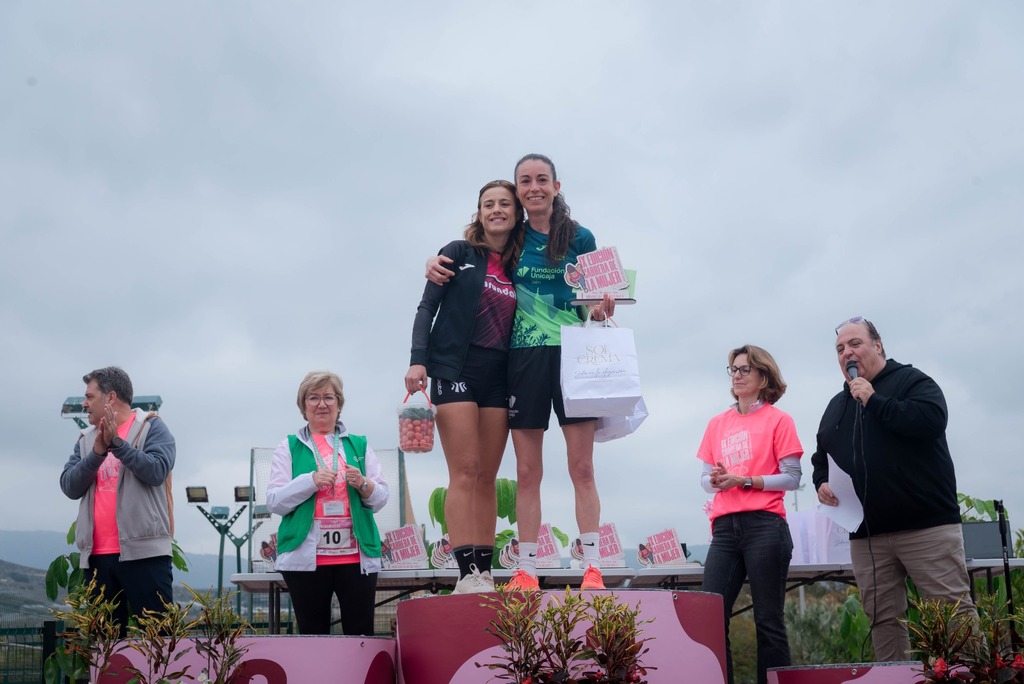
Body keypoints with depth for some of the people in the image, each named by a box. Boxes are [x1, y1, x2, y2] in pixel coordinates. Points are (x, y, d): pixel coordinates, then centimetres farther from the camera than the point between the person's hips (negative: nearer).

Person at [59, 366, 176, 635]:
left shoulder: (151, 427, 2)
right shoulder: (86, 438, 17)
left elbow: (157, 471, -13)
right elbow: (69, 487, 5)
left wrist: (117, 443, -17)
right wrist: (98, 452, -9)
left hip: (143, 551, -6)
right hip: (97, 555, 6)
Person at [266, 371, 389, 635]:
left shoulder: (359, 445, 16)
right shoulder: (289, 448, 11)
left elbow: (381, 499, 13)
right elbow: (274, 502, 2)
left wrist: (363, 485, -9)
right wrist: (311, 480, -13)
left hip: (356, 555, 1)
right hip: (306, 557, -1)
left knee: (361, 633, -4)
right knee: (313, 634, 1)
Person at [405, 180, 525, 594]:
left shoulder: (519, 268, 15)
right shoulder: (459, 254, 4)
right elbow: (427, 307, -2)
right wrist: (418, 359, -13)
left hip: (498, 376, 4)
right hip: (455, 369, -4)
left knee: (487, 477, 4)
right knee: (464, 472, -11)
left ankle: (486, 573, 5)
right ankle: (467, 572, -13)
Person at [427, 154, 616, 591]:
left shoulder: (580, 238, 4)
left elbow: (594, 303, 8)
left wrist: (601, 308, -14)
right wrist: (435, 266, -3)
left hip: (573, 355, -1)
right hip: (524, 356, 1)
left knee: (582, 467, -3)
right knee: (527, 471, 3)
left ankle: (592, 568, 2)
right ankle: (526, 571, 8)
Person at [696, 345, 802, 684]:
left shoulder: (778, 419, 2)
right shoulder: (718, 423, 15)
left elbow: (792, 478, -3)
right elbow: (705, 480, 16)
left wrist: (744, 481, -13)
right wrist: (715, 479, -7)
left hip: (764, 526, -4)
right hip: (725, 527, 4)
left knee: (768, 620, 0)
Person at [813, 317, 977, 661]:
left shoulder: (911, 381, 2)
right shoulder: (836, 406, 21)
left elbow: (931, 419, -18)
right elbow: (821, 459, 26)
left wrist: (874, 400, -13)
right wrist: (822, 483, 4)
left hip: (926, 525, -6)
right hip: (866, 534, 6)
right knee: (883, 619, 6)